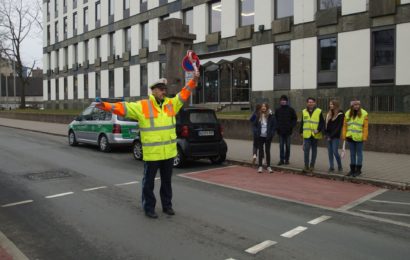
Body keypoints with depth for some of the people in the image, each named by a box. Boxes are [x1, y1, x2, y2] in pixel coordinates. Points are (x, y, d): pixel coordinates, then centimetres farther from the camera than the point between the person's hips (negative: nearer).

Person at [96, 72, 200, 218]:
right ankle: (149, 208, 21)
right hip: (151, 153, -4)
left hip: (169, 152, 5)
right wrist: (107, 106, -26)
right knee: (149, 182, 7)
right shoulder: (142, 106, -8)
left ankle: (167, 205, 32)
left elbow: (184, 94, 11)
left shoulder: (171, 103, 7)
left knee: (166, 181, 18)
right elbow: (123, 107, -14)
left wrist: (194, 80, 2)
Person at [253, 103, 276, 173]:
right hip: (260, 136, 2)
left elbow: (274, 125, -1)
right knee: (260, 150, 7)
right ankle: (260, 166, 13)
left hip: (268, 136, -2)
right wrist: (257, 131, -2)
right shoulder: (259, 115, 2)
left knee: (267, 151, 6)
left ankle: (268, 166, 16)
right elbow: (255, 124, 11)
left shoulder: (271, 116, -5)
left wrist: (271, 133, -9)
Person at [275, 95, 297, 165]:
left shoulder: (291, 110, 1)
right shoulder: (277, 110, 7)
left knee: (287, 146, 5)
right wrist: (277, 126, -2)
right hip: (280, 131, 1)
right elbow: (275, 119, 12)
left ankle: (287, 159, 14)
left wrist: (291, 126, -9)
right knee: (281, 146, 3)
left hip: (288, 131, -1)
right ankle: (281, 160, 7)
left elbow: (295, 119, 3)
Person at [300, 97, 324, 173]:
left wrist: (318, 130, -15)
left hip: (315, 135, -1)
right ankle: (306, 166, -1)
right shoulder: (304, 112, 9)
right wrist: (301, 132, 10)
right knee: (306, 149, -8)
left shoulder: (319, 111, 0)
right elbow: (302, 123, 14)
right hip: (307, 134, 1)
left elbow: (322, 123, -2)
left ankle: (312, 165, 18)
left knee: (314, 150, 9)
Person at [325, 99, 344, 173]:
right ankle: (331, 167, 12)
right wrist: (326, 134, -1)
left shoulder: (340, 115, -6)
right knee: (330, 152, 6)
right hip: (329, 136, 6)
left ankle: (340, 166, 9)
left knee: (335, 152, -8)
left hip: (336, 137, -6)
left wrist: (332, 136, -13)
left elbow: (339, 127, -10)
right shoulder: (329, 114, 14)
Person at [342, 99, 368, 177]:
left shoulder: (363, 114, -4)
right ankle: (352, 169, 20)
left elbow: (365, 126, -6)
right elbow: (345, 125, 8)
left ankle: (358, 170, 12)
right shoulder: (348, 113, 6)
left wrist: (365, 137, -11)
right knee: (352, 154, 12)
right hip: (350, 137, 4)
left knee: (359, 153, 4)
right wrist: (344, 135, 4)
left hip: (359, 137, -3)